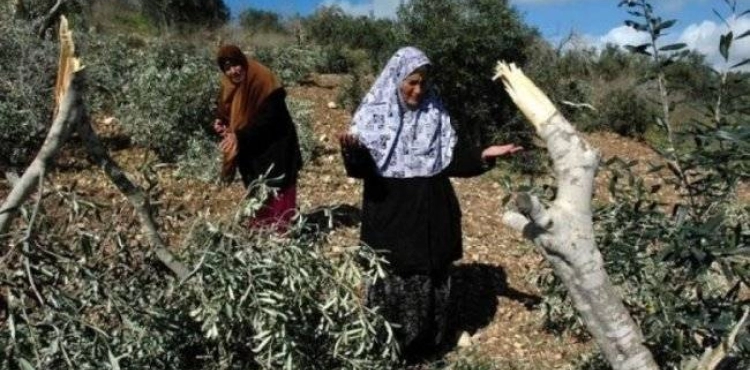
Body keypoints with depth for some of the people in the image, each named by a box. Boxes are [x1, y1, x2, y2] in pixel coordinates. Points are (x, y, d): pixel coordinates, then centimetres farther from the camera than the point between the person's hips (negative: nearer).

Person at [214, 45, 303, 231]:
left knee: (275, 192, -5)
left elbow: (269, 118, -23)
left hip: (275, 146, -7)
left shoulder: (262, 79, -20)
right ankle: (259, 228, 28)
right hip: (250, 149, 7)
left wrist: (240, 136, -25)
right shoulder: (229, 86, 3)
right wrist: (222, 123, -5)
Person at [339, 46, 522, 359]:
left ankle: (425, 343, 30)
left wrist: (483, 156, -11)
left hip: (431, 216, 3)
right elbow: (361, 167, -15)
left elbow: (451, 159, 4)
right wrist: (353, 150, -36)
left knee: (430, 278, 12)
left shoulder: (436, 115, 4)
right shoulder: (374, 114, -6)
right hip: (390, 216, -3)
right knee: (391, 279, 6)